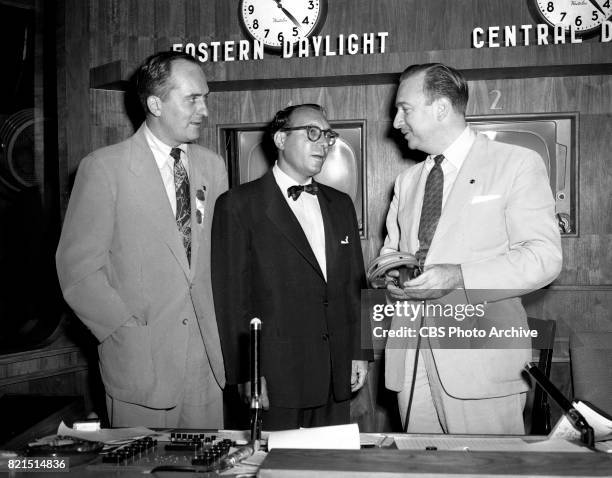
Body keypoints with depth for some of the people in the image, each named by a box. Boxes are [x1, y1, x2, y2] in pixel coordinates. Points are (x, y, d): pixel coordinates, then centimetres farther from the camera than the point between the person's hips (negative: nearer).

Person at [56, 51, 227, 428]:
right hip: (140, 361, -4)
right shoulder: (104, 167, -7)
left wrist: (222, 325, 2)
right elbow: (77, 267, -8)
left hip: (207, 357, 4)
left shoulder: (213, 166, 7)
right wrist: (129, 330, -11)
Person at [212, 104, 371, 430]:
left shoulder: (341, 205, 14)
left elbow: (354, 284, 15)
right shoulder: (238, 205, -4)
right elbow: (231, 296, -7)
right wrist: (246, 375, -11)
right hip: (275, 377, -5)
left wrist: (359, 353, 10)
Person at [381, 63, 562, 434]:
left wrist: (458, 277, -21)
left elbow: (544, 256, -10)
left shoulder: (518, 164, -1)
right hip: (410, 359, 5)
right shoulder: (407, 181, 19)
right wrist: (390, 275, 0)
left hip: (481, 362, -5)